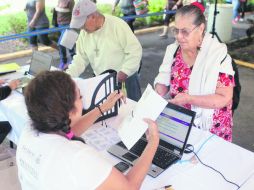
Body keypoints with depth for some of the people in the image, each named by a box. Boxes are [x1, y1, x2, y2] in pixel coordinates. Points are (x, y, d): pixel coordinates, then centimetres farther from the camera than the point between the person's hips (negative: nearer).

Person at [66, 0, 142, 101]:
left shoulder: (117, 25, -18)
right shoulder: (84, 33, -1)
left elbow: (135, 51, -19)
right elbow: (81, 58, 5)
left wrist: (121, 75, -25)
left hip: (125, 79, -4)